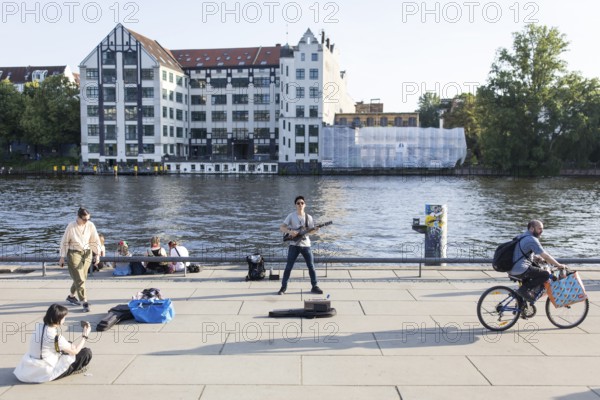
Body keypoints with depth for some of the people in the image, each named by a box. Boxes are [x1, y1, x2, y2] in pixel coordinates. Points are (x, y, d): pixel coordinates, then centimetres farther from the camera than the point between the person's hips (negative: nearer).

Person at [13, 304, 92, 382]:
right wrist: (85, 335, -1)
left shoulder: (39, 327, -2)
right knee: (86, 352, -5)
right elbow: (75, 351, -12)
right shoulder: (55, 336, -25)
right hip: (46, 374, -8)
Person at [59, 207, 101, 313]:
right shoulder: (71, 227, -14)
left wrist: (98, 254, -11)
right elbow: (64, 242, -5)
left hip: (87, 253, 4)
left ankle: (71, 296, 36)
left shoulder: (90, 225, -7)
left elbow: (95, 241, -2)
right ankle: (85, 302, -3)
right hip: (74, 254, -4)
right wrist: (62, 257, -2)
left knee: (82, 278, 14)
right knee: (79, 279, -8)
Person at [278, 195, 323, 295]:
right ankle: (283, 287, 11)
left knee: (311, 266, 3)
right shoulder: (291, 216, -1)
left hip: (306, 245, 2)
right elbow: (281, 227, -4)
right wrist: (290, 231, -21)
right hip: (294, 245, -2)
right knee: (288, 267, 0)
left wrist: (315, 230, -18)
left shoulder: (308, 217, 5)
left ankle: (314, 286, 15)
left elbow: (310, 230, 5)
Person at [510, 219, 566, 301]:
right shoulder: (532, 239, -13)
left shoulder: (522, 237, 18)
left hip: (512, 269, 10)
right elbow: (545, 256, -12)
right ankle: (524, 289, -7)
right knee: (546, 274, -7)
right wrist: (559, 265, -3)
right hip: (521, 270, -10)